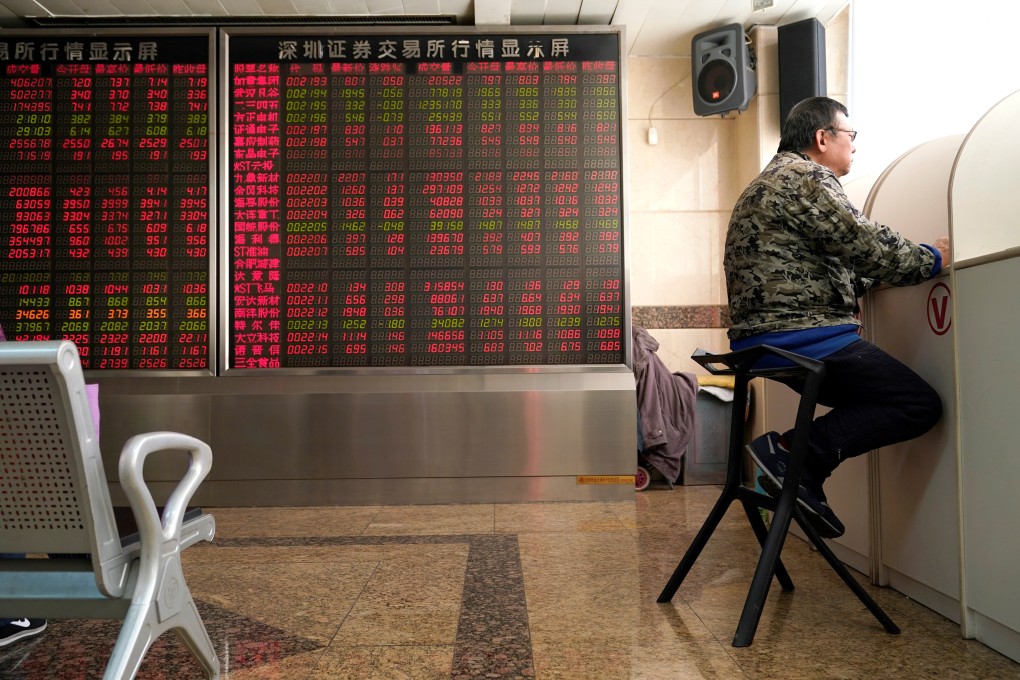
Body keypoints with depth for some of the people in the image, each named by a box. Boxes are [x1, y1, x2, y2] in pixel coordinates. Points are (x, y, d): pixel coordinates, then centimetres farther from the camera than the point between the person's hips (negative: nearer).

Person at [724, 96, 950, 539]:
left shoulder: (769, 182, 25)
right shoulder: (807, 178, -7)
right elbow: (868, 247, -13)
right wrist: (931, 259, 2)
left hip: (761, 336, 11)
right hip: (802, 336, -11)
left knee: (866, 408, 21)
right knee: (920, 405, -7)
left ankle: (801, 473, 8)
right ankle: (792, 452, -14)